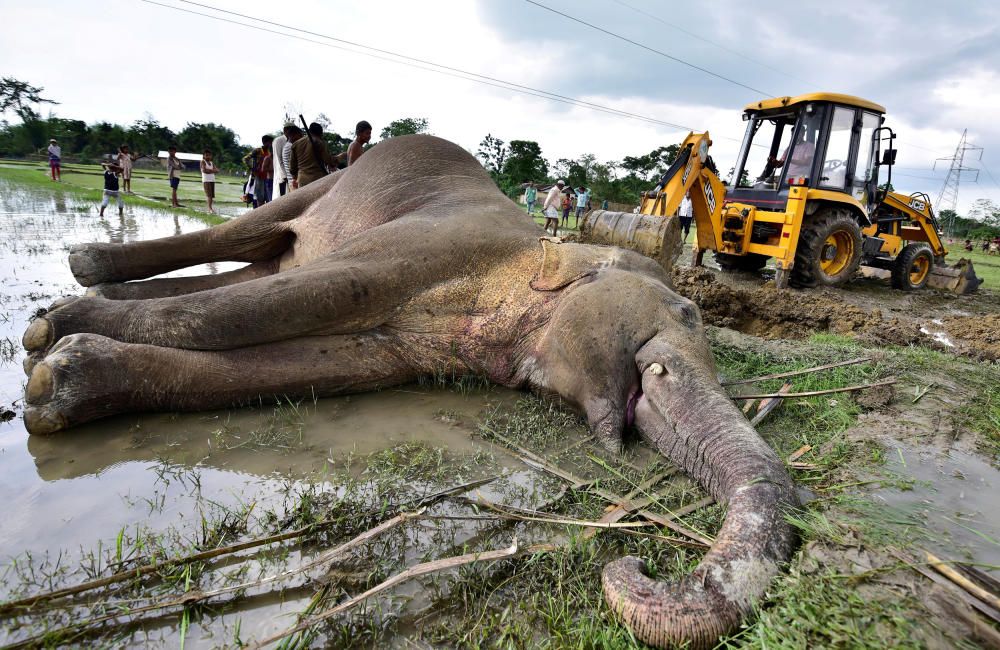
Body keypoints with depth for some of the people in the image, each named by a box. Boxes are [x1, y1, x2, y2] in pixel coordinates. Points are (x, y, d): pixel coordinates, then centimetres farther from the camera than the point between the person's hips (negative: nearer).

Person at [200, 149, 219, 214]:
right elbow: (204, 170, -13)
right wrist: (212, 170, -6)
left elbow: (217, 170, 5)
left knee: (212, 195, 3)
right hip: (206, 180, -6)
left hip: (212, 180, 6)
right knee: (209, 194, -15)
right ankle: (210, 208, -22)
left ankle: (210, 208, 8)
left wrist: (209, 170, -8)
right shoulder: (203, 161, 1)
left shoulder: (212, 163, 17)